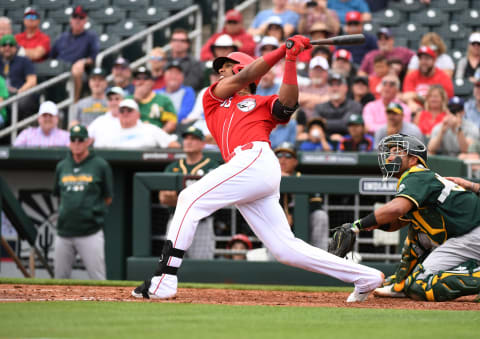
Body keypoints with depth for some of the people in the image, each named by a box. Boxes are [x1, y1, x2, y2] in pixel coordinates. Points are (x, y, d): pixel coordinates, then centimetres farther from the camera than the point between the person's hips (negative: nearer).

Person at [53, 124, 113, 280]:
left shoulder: (100, 165, -1)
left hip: (90, 234, -4)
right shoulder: (62, 166, 11)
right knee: (60, 278, 9)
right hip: (64, 233, 5)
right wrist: (70, 211, 14)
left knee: (98, 278, -7)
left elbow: (108, 199, 5)